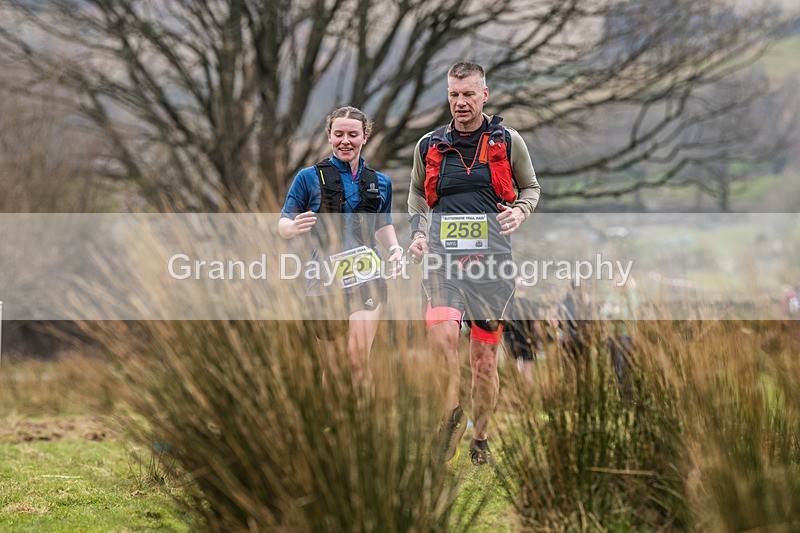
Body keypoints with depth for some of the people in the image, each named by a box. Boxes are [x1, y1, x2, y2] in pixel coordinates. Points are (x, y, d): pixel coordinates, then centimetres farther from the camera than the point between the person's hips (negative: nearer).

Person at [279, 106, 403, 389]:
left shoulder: (381, 182, 12)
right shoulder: (309, 177, 3)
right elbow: (283, 225, 2)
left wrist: (394, 247, 5)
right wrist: (294, 227, -22)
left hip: (366, 276, 1)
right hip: (325, 278, -1)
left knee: (358, 357, -13)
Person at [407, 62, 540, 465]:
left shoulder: (508, 142, 8)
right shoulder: (429, 146, 11)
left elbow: (530, 187, 20)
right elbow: (416, 195, 26)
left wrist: (520, 212, -1)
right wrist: (417, 232, 9)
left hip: (491, 254, 0)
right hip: (442, 253, 0)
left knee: (485, 357, 3)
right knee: (442, 333, -26)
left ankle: (480, 439, 18)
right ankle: (451, 416, -8)